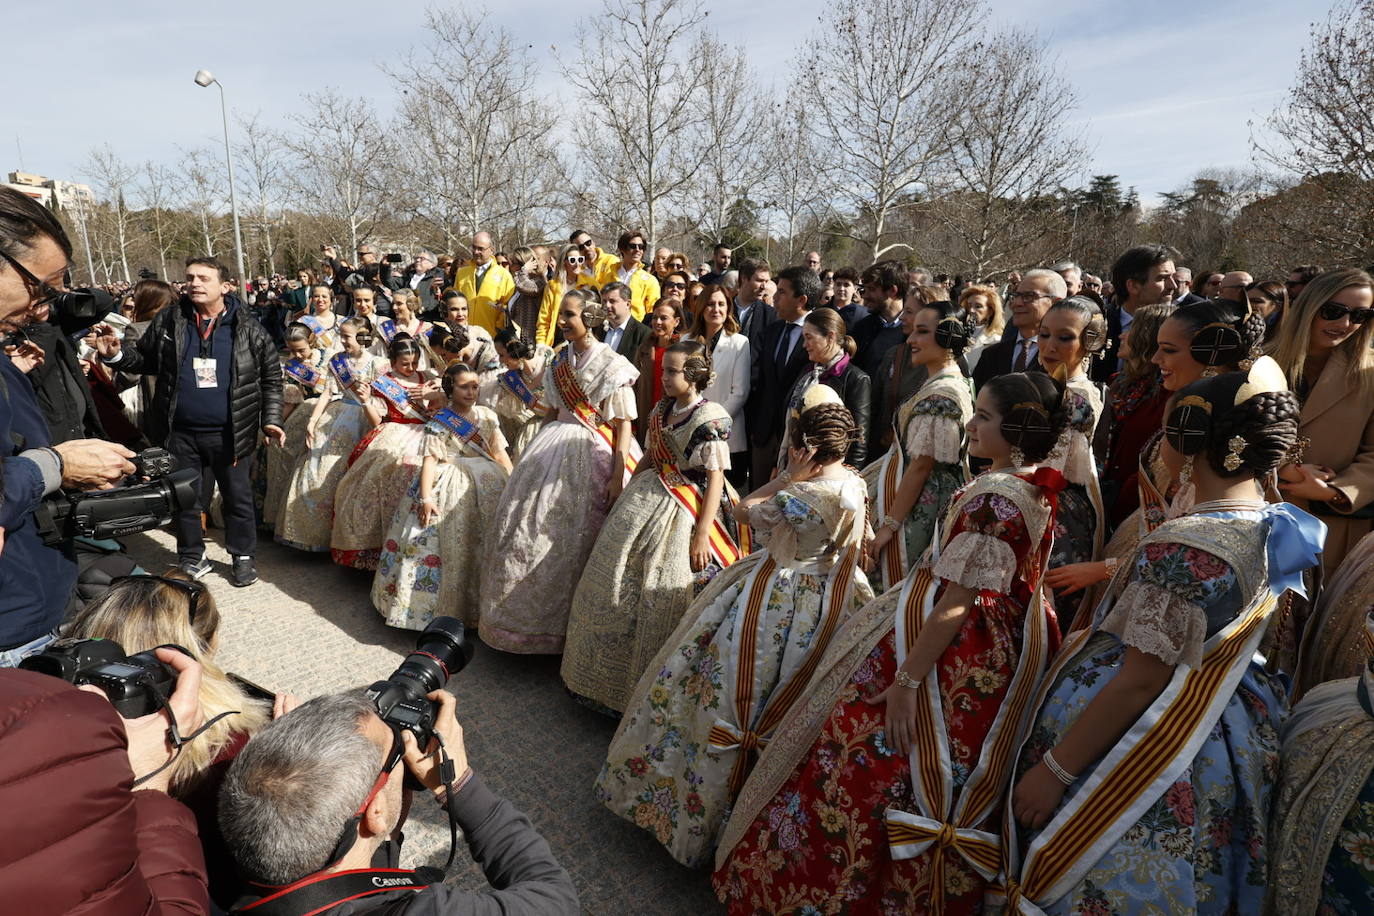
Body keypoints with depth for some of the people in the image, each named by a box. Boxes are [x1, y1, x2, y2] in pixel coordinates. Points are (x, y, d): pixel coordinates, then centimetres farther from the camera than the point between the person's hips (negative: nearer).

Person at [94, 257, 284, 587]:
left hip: (231, 434, -2)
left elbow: (271, 377, 2)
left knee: (238, 497, 9)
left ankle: (243, 556, 26)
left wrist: (271, 419, -5)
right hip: (181, 433, 2)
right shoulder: (167, 322, 3)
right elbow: (145, 360, 14)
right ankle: (192, 557, 30)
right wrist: (116, 355, -6)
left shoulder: (249, 329, -2)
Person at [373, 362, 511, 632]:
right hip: (450, 487, -4)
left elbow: (500, 453, 10)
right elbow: (430, 459, -10)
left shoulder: (488, 416, 11)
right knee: (449, 542, -10)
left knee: (486, 543, 0)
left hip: (487, 483, 4)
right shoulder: (439, 423, -1)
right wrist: (425, 498, -22)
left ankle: (475, 603, 11)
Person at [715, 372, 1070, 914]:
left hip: (951, 660, -10)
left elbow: (956, 605, -25)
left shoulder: (995, 497, -24)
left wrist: (906, 679, -21)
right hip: (998, 654, 10)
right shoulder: (1035, 488, 5)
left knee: (869, 765, 3)